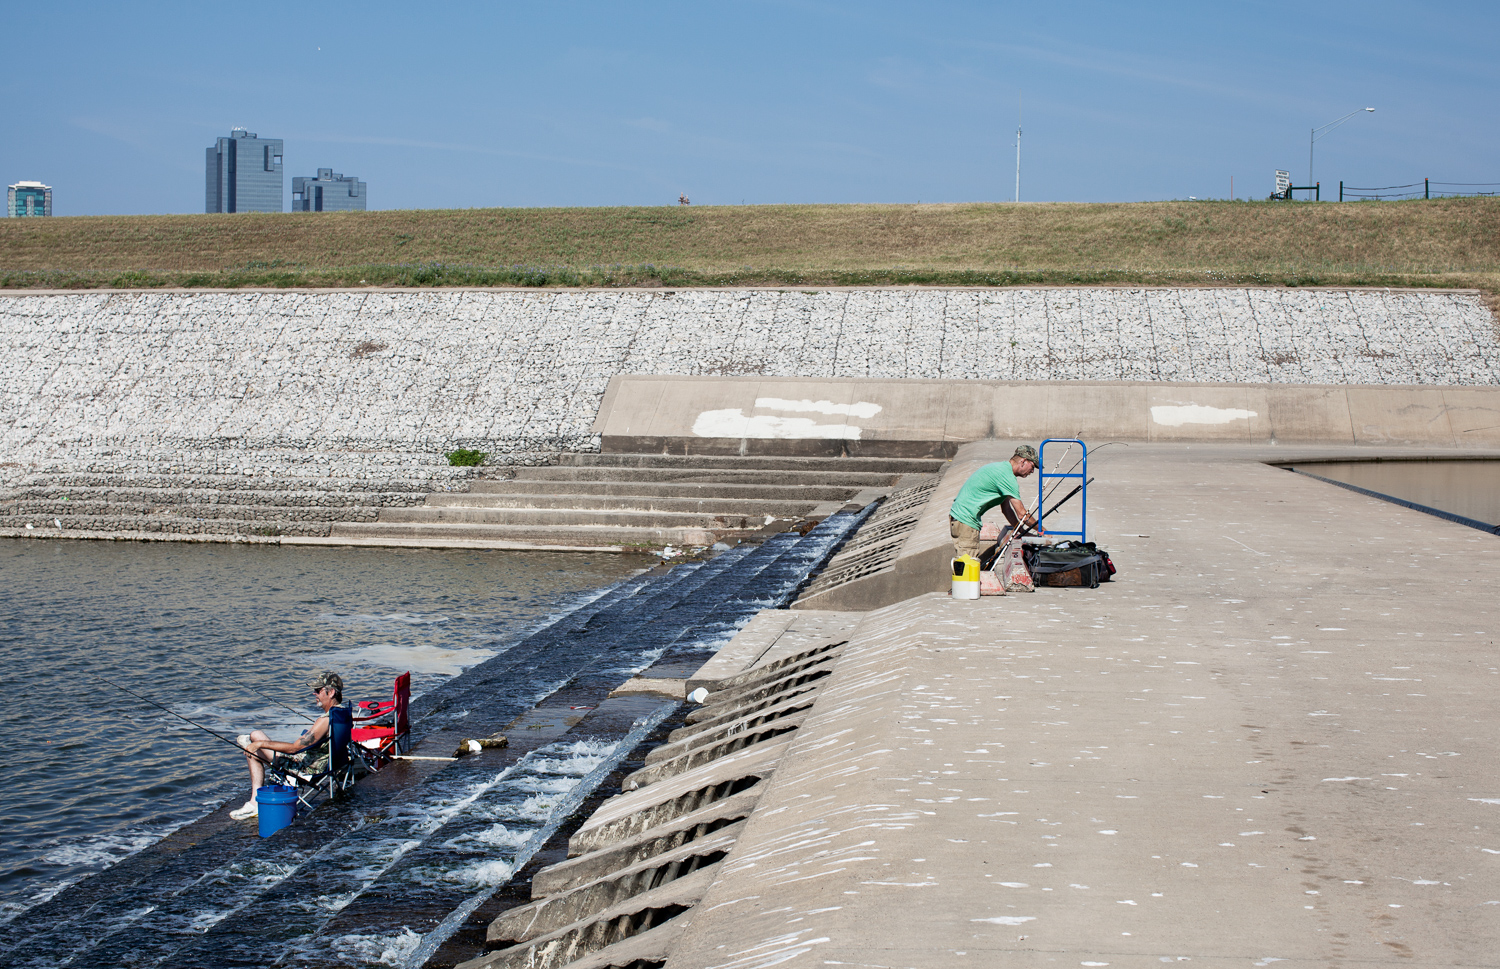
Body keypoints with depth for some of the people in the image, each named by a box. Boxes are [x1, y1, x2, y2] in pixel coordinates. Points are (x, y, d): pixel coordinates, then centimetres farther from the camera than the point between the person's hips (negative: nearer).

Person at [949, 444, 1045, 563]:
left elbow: (1006, 509, 21)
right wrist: (1042, 531, -1)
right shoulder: (1006, 476, -16)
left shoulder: (1001, 468, 16)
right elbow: (1022, 514, -14)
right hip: (966, 521, -11)